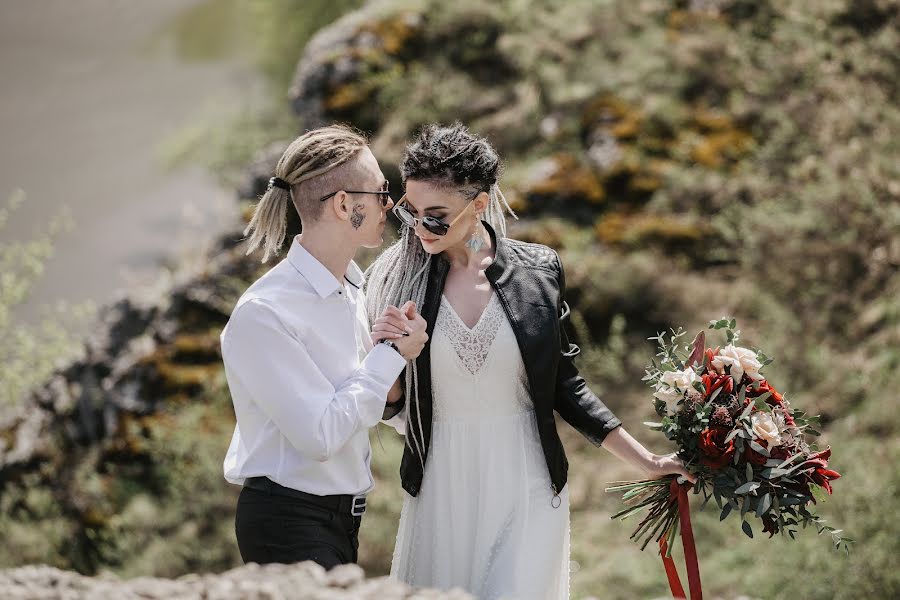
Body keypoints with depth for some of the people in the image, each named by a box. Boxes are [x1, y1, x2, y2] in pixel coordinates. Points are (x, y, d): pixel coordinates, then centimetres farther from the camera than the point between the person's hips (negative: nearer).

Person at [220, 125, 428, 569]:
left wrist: (394, 346, -6)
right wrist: (391, 355, -13)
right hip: (287, 524, -8)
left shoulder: (350, 290, 8)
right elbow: (321, 435, -21)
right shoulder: (262, 313, -19)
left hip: (342, 515, 8)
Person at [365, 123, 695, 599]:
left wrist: (647, 462, 5)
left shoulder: (537, 271, -3)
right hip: (443, 488, 1)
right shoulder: (396, 278, -3)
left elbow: (563, 386, 7)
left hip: (526, 488, -1)